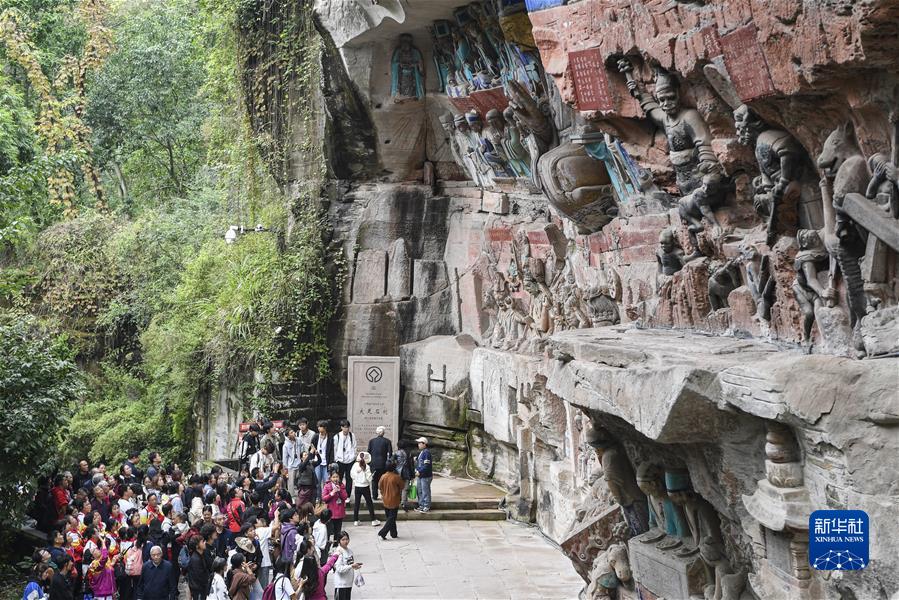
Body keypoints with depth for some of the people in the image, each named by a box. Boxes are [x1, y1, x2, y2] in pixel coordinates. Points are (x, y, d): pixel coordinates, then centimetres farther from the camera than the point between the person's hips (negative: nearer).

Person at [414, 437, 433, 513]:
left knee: (425, 492, -3)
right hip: (420, 475, 10)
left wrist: (419, 471, -21)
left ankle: (427, 507, 4)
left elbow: (426, 465, -22)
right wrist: (416, 469, 10)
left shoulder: (426, 452, -17)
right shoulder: (421, 452, 13)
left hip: (425, 476, -10)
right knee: (420, 491, 17)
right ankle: (421, 505, 28)